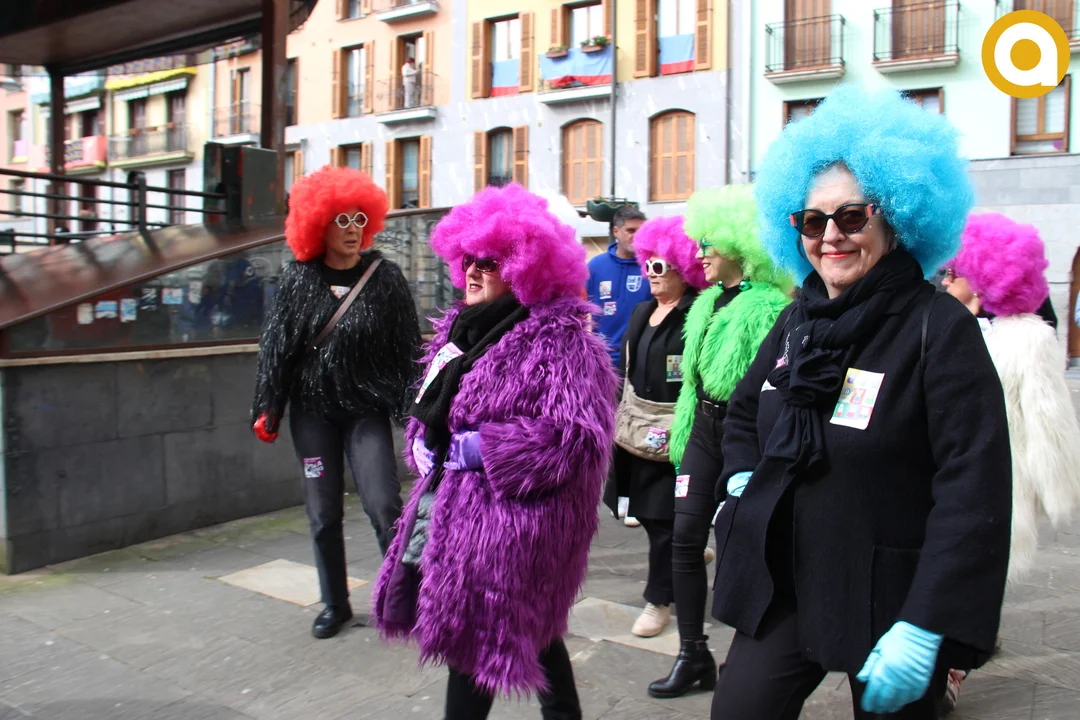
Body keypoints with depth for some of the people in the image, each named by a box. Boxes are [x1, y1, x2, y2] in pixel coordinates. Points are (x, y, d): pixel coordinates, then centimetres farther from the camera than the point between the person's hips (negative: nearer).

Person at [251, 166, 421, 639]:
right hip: (312, 410, 2)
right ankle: (335, 604, 26)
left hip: (366, 409, -2)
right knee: (323, 513, 9)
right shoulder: (299, 280, 1)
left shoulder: (384, 278, -3)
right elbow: (276, 346, 4)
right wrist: (268, 411, 4)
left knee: (383, 505, -11)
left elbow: (407, 347, -2)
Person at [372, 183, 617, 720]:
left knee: (475, 635, 0)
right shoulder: (463, 327, 12)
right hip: (451, 500, 8)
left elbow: (578, 435, -23)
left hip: (511, 514, -8)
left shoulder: (558, 340, -15)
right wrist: (422, 441, 3)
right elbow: (431, 405, 25)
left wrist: (484, 449, -21)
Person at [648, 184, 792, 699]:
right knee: (686, 536, 4)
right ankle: (693, 654, 16)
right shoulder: (708, 301, 13)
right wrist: (681, 432, 16)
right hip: (705, 426, 8)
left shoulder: (769, 304, -14)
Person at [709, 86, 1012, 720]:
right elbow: (743, 410, 23)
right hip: (780, 589, 5)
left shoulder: (940, 328, -13)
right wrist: (743, 484, 6)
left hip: (887, 603, -4)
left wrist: (924, 629, -22)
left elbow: (975, 493, -19)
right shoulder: (799, 321, 6)